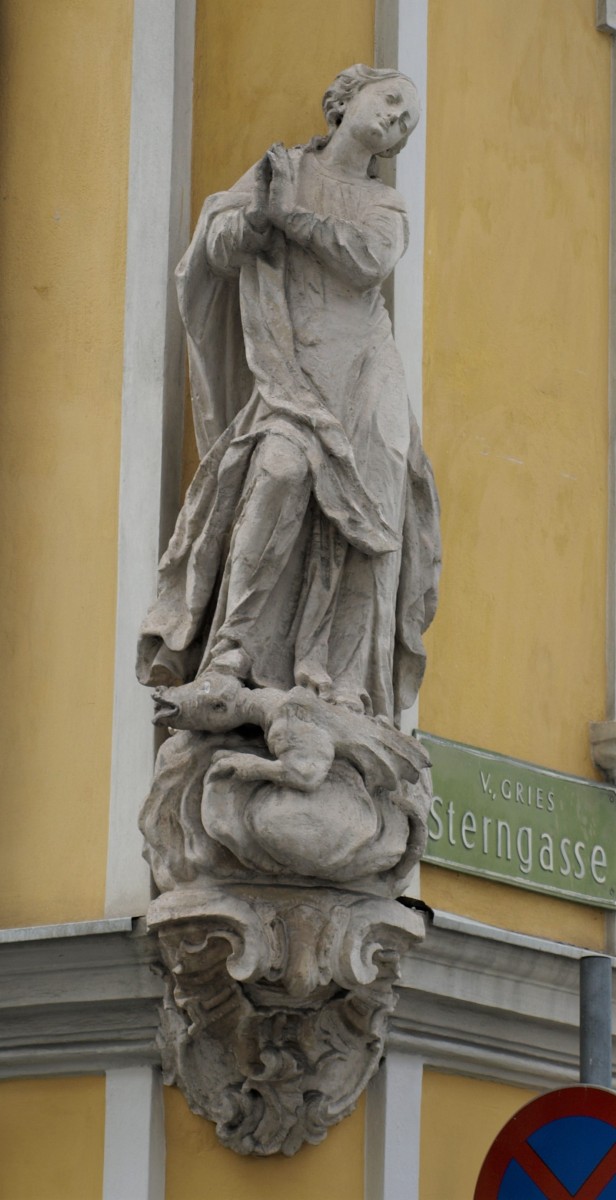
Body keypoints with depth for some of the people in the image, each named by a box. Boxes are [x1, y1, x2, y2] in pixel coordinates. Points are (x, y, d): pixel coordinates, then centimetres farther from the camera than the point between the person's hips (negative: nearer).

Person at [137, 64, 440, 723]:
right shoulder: (279, 170, 15)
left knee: (364, 522, -10)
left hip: (363, 378, 2)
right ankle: (231, 653, -28)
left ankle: (342, 687, -12)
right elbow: (219, 246, 2)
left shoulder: (385, 207, 18)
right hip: (292, 377, -2)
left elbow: (369, 261, -4)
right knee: (281, 473, -27)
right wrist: (248, 222, -19)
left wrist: (289, 214, -10)